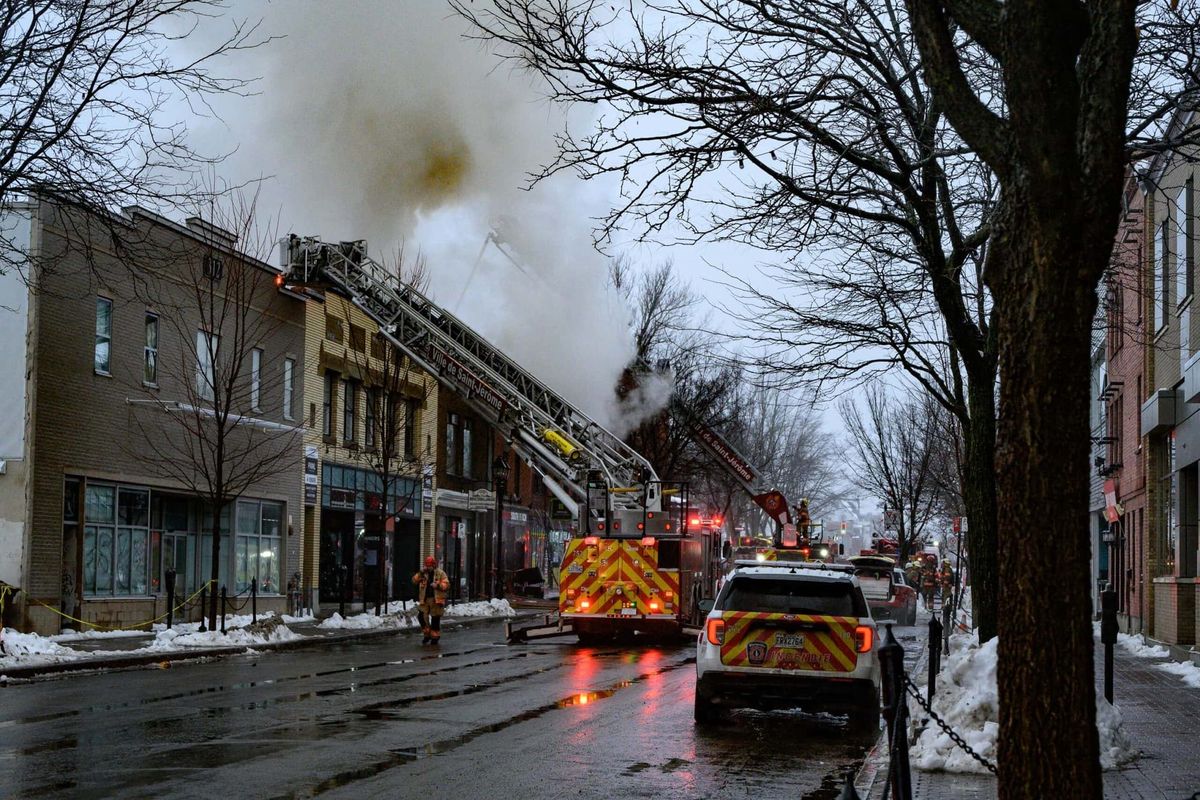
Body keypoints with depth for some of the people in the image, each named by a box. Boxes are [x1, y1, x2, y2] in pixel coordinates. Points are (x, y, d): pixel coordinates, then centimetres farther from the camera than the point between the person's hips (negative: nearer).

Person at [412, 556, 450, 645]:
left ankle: (435, 637, 15)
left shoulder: (440, 574, 0)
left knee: (435, 619, 2)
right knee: (421, 616, -8)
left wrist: (438, 585, -22)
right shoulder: (423, 574, 12)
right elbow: (414, 580, 1)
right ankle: (427, 634, 10)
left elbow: (446, 585, -6)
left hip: (436, 600, -3)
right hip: (424, 600, 3)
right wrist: (420, 573, -13)